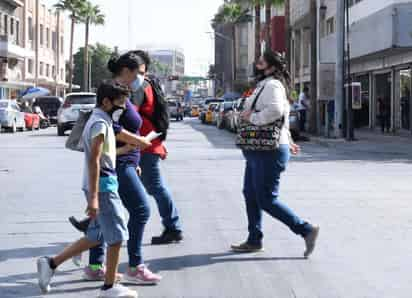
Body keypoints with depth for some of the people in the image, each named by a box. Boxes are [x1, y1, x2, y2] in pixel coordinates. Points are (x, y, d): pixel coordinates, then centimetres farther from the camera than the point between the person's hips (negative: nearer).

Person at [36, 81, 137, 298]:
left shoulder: (99, 121, 16)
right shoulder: (100, 124, -15)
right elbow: (94, 161, -22)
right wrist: (93, 197, -26)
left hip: (105, 185, 10)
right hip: (103, 186, -10)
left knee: (96, 237, 14)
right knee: (116, 236, -1)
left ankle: (51, 264, 16)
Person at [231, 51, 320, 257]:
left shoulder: (272, 85, -15)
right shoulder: (264, 85, 19)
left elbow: (275, 110, -35)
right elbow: (284, 116, 29)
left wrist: (252, 117, -22)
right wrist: (288, 141, 31)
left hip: (269, 153, -11)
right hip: (259, 152, 11)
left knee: (267, 200, -8)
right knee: (251, 194, 15)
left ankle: (306, 230, -3)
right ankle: (254, 241, 22)